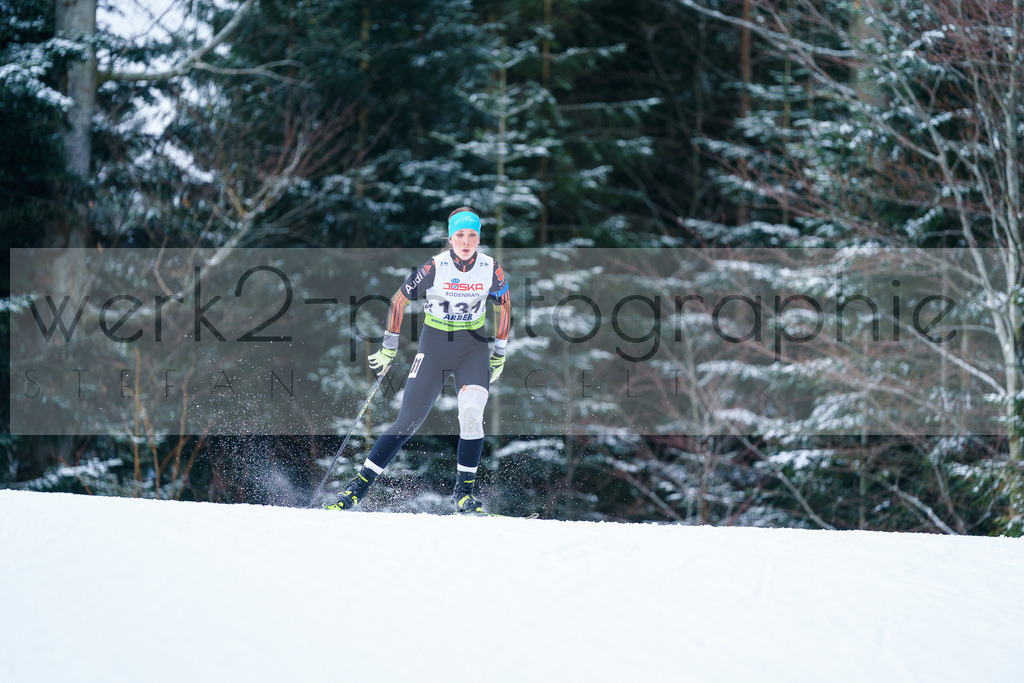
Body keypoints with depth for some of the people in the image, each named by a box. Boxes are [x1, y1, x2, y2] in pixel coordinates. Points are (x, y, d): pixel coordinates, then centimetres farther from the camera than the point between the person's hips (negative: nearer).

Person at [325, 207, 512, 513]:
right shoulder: (434, 268, -14)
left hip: (473, 347, 1)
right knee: (409, 420, -5)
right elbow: (399, 300, -2)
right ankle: (361, 483, 5)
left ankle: (465, 490, -11)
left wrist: (500, 354, 10)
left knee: (471, 413, -23)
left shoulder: (491, 269, -7)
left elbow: (504, 308, 10)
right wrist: (389, 349, 2)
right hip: (434, 346, -1)